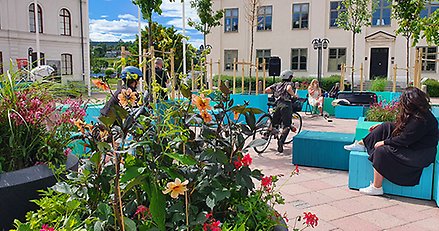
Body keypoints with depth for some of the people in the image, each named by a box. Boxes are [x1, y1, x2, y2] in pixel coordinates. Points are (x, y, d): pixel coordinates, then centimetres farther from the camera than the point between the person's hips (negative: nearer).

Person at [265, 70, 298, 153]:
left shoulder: (277, 84, 24)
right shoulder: (289, 83, 10)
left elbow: (267, 90, 15)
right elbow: (289, 89, -15)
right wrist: (294, 95, 1)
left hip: (278, 105, 4)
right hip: (286, 105, -4)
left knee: (275, 123, 18)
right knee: (287, 126, -3)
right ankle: (281, 141, -23)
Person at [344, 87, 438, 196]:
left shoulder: (420, 120, -29)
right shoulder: (418, 113, 2)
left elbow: (404, 140, -26)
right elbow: (401, 126, 15)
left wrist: (384, 142, -14)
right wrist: (380, 127, 17)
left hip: (419, 156, -10)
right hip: (412, 144, 10)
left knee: (382, 151, -22)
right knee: (386, 127, 4)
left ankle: (376, 188, -12)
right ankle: (362, 144, 16)